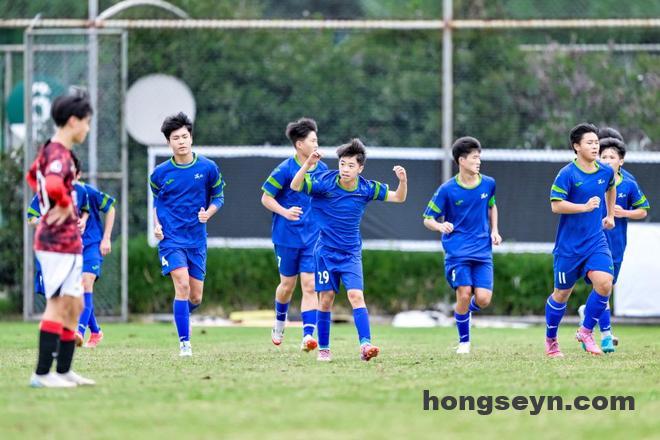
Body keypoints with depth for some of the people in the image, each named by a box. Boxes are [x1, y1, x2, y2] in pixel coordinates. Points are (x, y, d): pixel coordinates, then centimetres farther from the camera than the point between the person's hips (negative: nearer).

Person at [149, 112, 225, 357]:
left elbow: (218, 197, 9)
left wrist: (208, 213, -11)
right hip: (170, 238, -2)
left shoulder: (208, 168, -1)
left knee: (196, 297, 4)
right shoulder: (160, 173, 0)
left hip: (197, 239, 2)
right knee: (182, 285, -20)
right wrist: (157, 225, 0)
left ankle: (183, 315, 41)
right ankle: (184, 342, -13)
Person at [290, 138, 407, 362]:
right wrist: (307, 165, -38)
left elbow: (398, 198, 3)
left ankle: (365, 344, -24)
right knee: (326, 299, 2)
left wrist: (403, 180, -18)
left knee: (356, 295, -15)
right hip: (326, 251, -1)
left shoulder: (366, 188, -6)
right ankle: (323, 348, 14)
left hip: (351, 253, 1)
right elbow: (295, 186, -23)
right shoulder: (325, 182, -13)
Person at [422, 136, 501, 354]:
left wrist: (494, 230, 12)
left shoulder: (488, 184, 4)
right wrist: (440, 226, -24)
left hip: (483, 251, 3)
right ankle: (464, 341, 7)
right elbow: (428, 219, -1)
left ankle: (465, 311, 27)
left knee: (483, 299, -10)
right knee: (464, 294, -14)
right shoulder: (447, 190, -7)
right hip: (457, 252, -3)